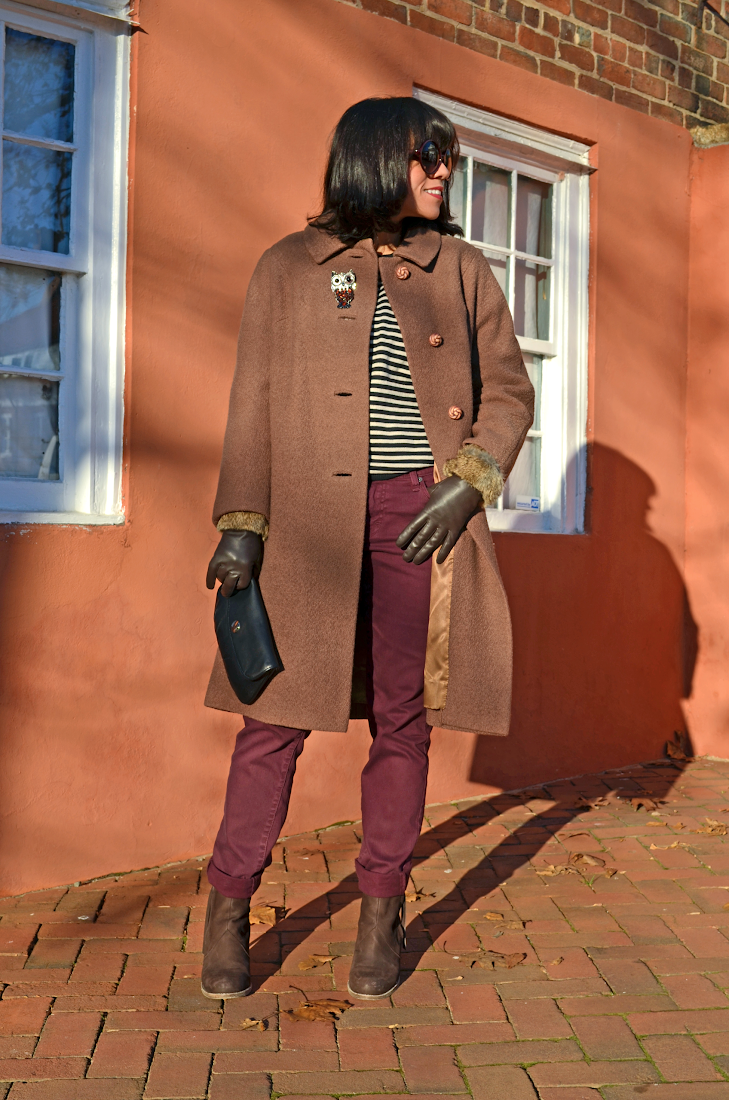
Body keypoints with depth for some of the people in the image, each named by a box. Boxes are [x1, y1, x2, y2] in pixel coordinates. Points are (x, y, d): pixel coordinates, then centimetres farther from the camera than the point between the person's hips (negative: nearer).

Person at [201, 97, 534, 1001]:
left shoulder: (461, 269, 13)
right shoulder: (289, 267, 10)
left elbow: (509, 391, 12)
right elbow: (255, 402, 7)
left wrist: (467, 486, -4)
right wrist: (242, 522, -3)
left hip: (421, 515, 1)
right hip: (313, 519, -1)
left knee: (402, 715, 4)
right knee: (279, 708, -1)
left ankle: (381, 914, 18)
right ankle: (228, 909, 16)